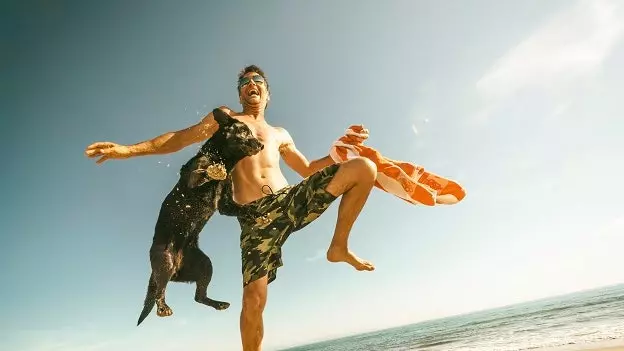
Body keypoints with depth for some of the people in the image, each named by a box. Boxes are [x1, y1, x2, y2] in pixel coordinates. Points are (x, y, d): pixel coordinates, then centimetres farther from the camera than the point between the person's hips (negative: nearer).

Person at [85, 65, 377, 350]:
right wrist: (129, 149, 1)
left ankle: (339, 247, -1)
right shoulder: (225, 117, 20)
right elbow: (183, 137, 11)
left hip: (290, 200, 3)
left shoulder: (279, 134, 26)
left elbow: (308, 170, 28)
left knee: (364, 168, -9)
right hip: (256, 217, -3)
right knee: (253, 298, -11)